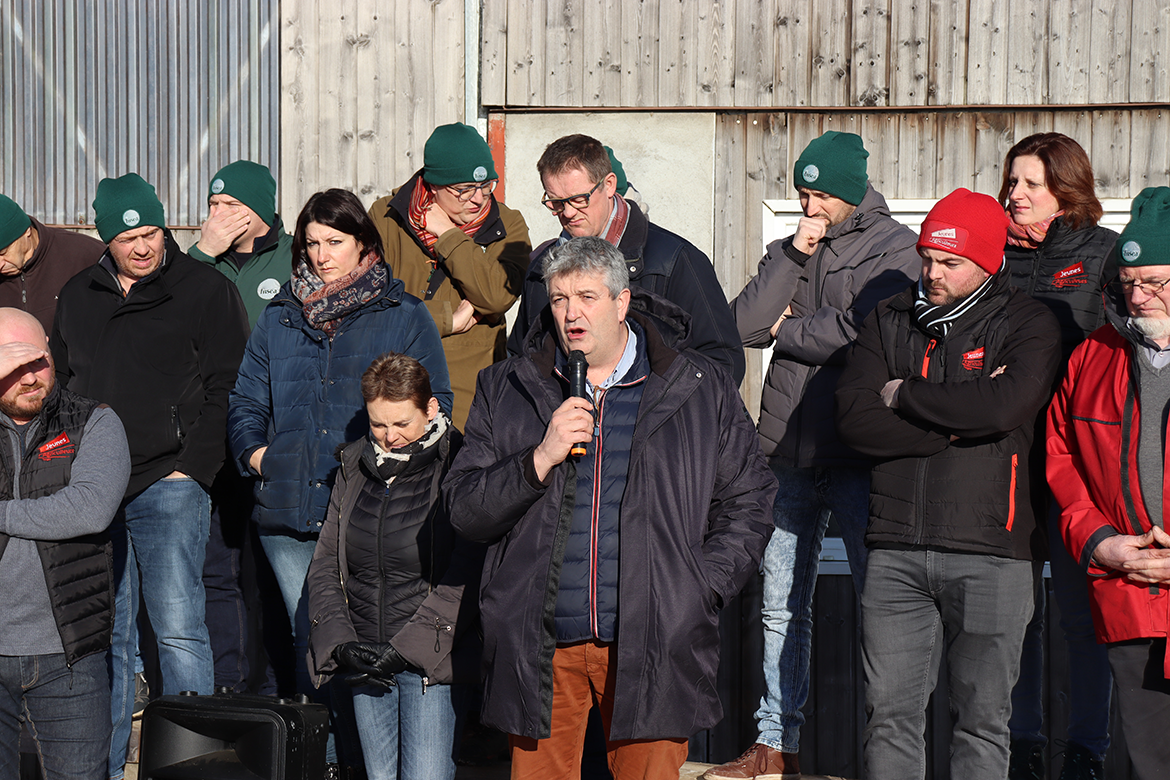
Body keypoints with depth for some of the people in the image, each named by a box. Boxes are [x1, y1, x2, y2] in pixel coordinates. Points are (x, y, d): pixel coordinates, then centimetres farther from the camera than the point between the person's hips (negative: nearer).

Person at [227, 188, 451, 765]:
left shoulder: (406, 317, 5)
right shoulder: (278, 319, 16)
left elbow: (434, 406, 4)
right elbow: (245, 402, 20)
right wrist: (255, 450, 2)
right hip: (289, 508, 4)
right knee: (309, 644, 9)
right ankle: (323, 758, 19)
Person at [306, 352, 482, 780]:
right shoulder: (355, 467, 9)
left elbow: (466, 578, -12)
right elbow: (324, 565, 11)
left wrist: (405, 648, -15)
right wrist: (340, 643, -4)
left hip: (432, 662, -5)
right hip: (365, 663, 5)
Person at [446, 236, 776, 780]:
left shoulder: (704, 391, 6)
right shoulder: (507, 389, 9)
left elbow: (746, 503, 10)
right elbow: (464, 512, 5)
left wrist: (698, 591, -2)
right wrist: (541, 459, -10)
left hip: (652, 648, -1)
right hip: (540, 647, 1)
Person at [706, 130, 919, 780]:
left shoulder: (895, 248, -1)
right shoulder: (794, 249, 15)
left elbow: (868, 332, -16)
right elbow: (743, 325, 3)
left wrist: (789, 329, -1)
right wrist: (792, 256, -6)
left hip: (858, 457, -5)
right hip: (790, 453, 6)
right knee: (781, 606, 10)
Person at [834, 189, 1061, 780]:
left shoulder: (1028, 325, 1)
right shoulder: (890, 321, 11)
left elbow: (1004, 408, -18)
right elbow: (853, 418, -2)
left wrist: (906, 395, -5)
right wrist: (955, 421, -10)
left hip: (989, 554, -3)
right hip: (895, 552, 3)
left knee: (982, 718, 3)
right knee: (890, 714, 4)